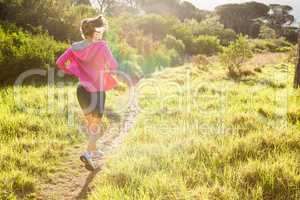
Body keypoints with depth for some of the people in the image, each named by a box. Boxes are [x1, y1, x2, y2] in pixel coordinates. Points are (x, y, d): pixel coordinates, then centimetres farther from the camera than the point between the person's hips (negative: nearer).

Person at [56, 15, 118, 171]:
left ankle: (93, 149, 38)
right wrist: (106, 70, 4)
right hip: (96, 90, -5)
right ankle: (88, 153, -12)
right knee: (96, 124, 7)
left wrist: (77, 72, 10)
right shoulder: (101, 46, -14)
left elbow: (60, 62, 2)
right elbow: (113, 66, -18)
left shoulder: (76, 47, 1)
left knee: (90, 121, 23)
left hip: (82, 88, 5)